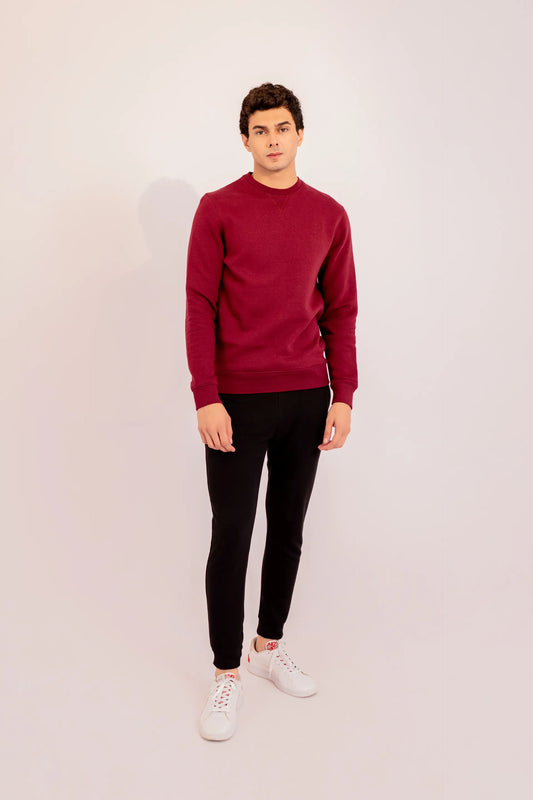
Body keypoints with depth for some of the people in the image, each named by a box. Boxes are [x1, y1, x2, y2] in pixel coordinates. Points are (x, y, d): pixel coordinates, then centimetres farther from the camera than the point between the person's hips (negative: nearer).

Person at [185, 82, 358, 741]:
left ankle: (270, 645, 32)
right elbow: (199, 307, -4)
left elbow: (340, 311, 8)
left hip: (306, 398, 3)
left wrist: (343, 396, 1)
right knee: (231, 536, 2)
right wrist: (206, 397, -11)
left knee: (288, 530, 13)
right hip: (237, 400, -3)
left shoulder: (329, 215, 8)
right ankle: (227, 673, 17)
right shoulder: (218, 209, 0)